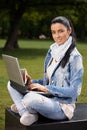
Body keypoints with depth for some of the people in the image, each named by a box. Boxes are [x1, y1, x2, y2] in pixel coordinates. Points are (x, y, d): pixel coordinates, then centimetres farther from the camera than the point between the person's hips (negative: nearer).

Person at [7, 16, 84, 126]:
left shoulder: (74, 57, -14)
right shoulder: (52, 51, 8)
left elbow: (75, 91, -17)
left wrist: (47, 88, -20)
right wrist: (32, 82, -3)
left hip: (62, 107, -8)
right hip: (48, 98, 8)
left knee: (31, 97, -36)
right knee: (11, 84, -1)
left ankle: (22, 107, -3)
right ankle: (26, 113, -16)